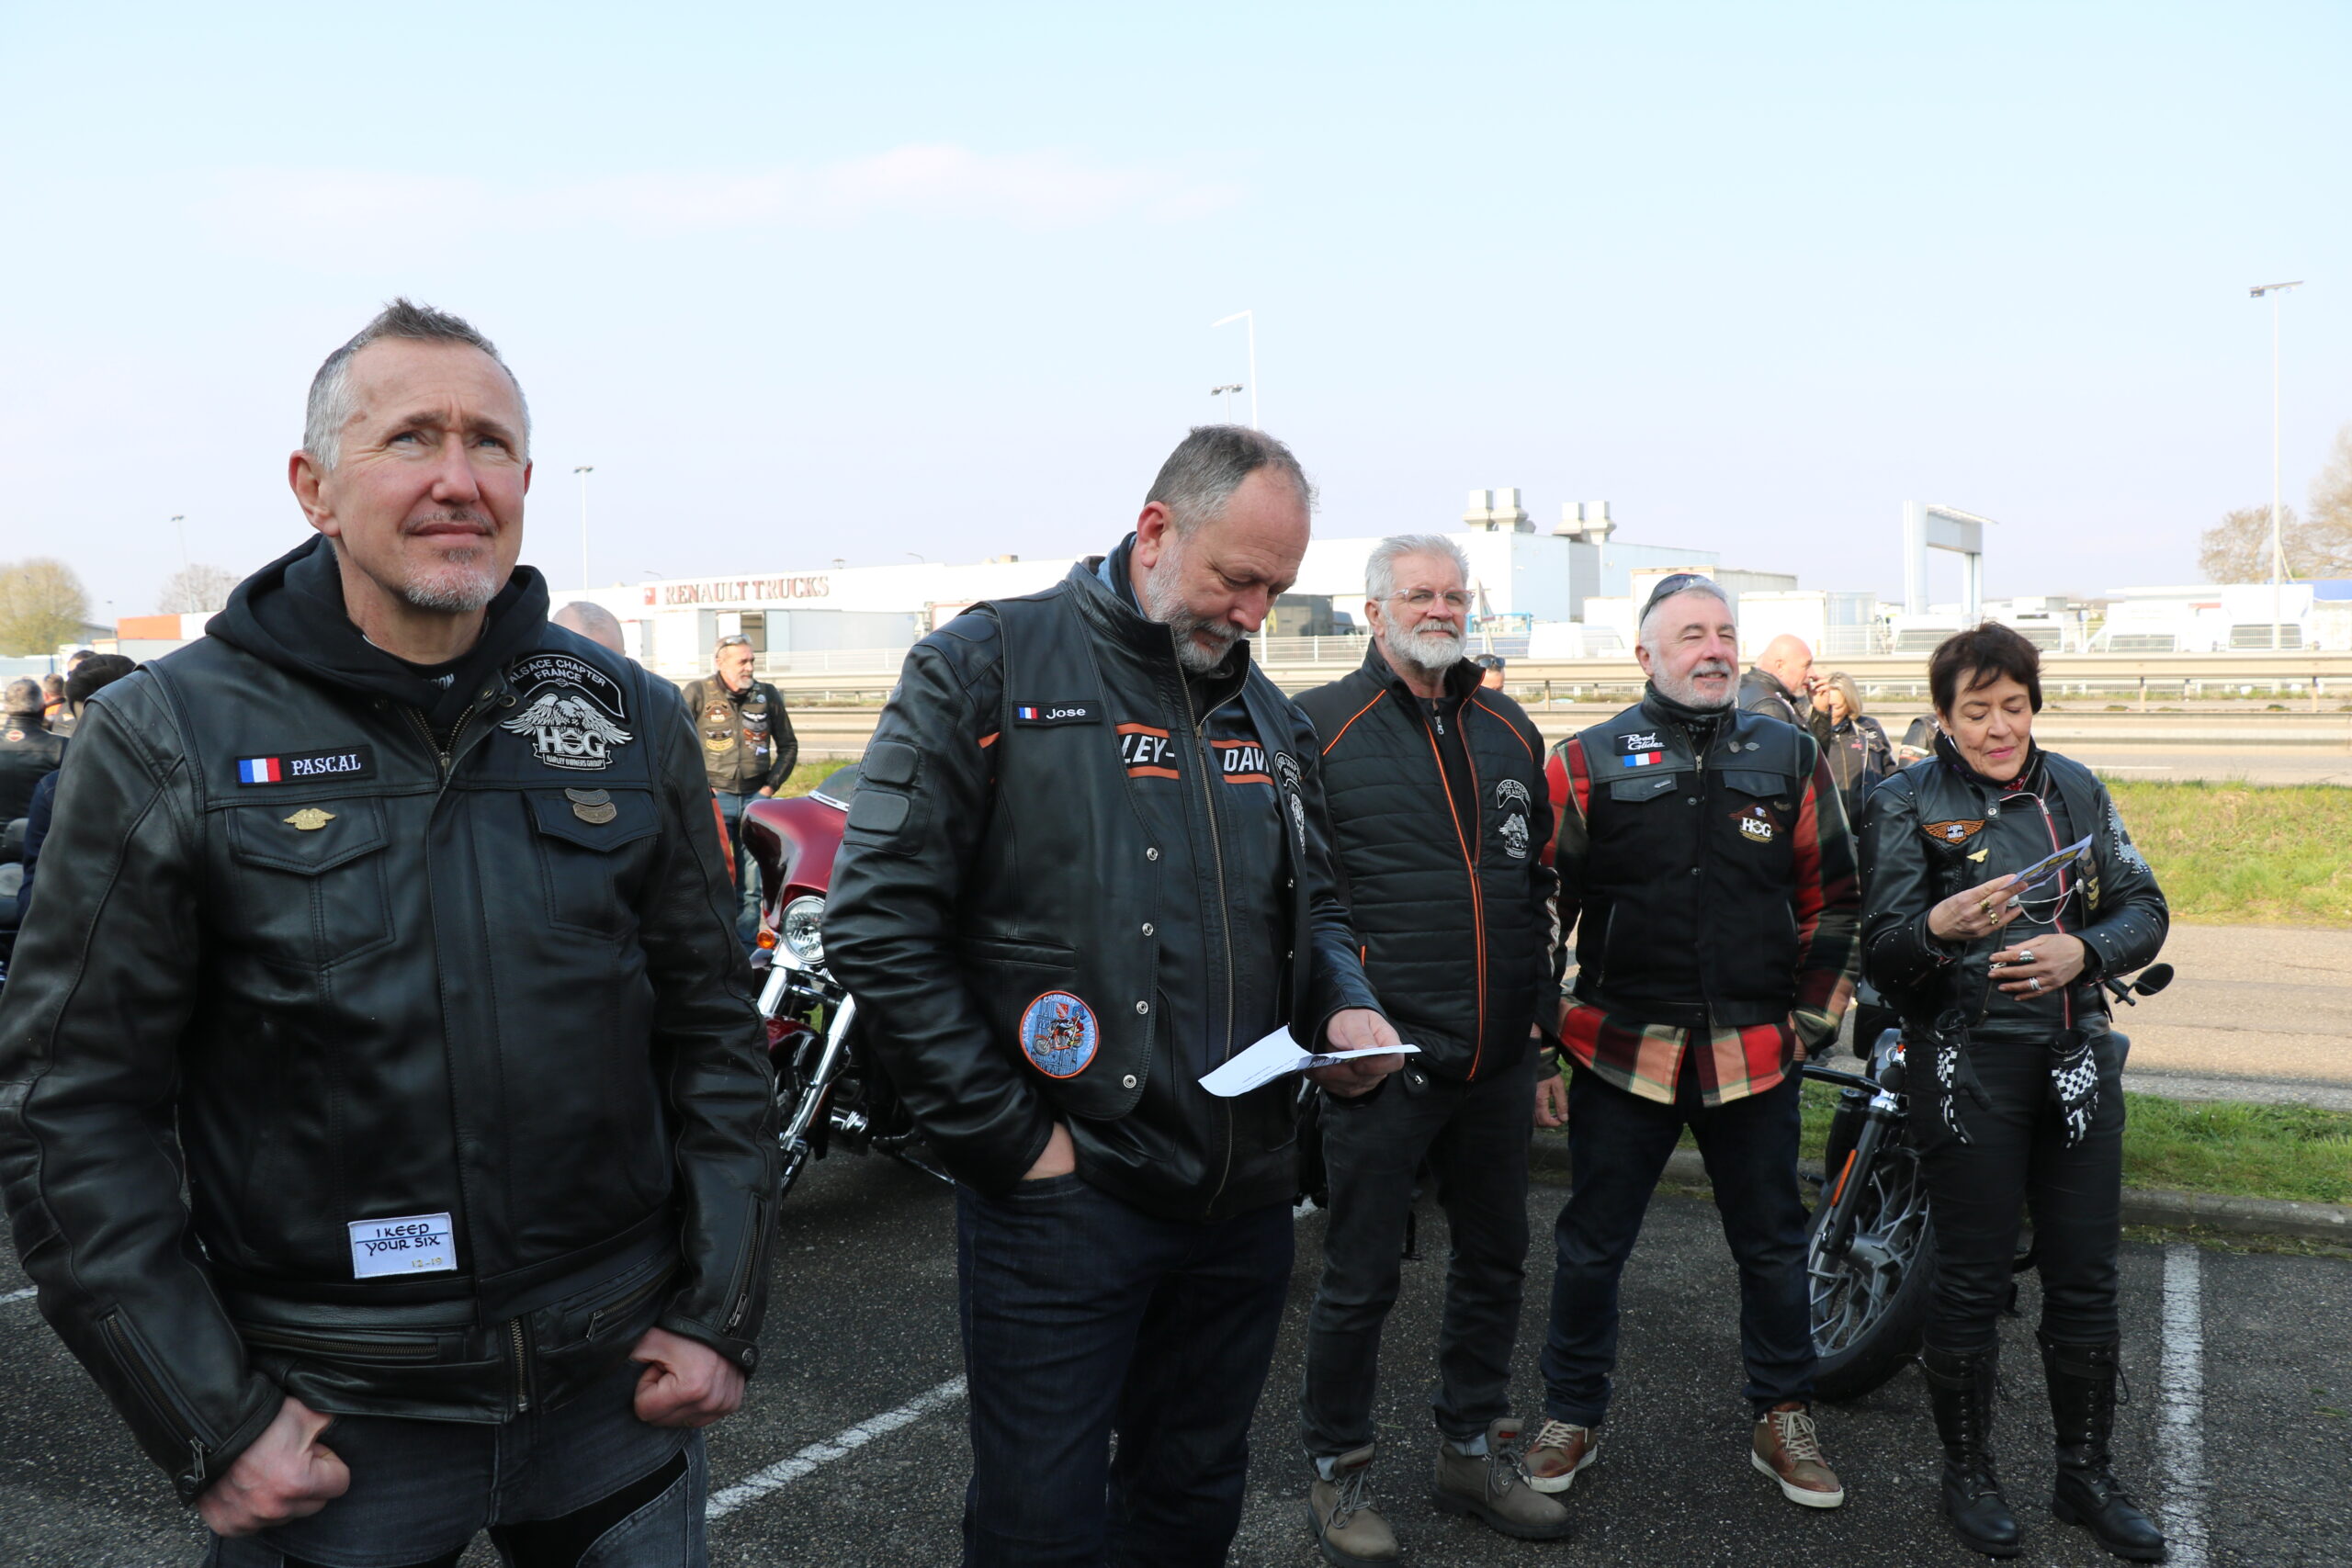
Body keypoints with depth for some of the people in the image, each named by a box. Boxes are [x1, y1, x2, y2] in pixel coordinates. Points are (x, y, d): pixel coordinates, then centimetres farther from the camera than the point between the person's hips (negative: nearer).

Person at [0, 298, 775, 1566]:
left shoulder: (632, 719, 1)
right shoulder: (165, 738, -7)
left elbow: (711, 1025, 6)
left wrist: (719, 1312, 2)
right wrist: (209, 1421, -8)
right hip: (332, 1424, -2)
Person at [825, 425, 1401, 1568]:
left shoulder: (1268, 716, 12)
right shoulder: (985, 669, -9)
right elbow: (880, 925, -13)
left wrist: (1342, 1007, 1)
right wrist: (1009, 1134, -14)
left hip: (1244, 1201, 6)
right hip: (1063, 1200, -5)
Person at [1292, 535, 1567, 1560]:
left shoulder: (1509, 732, 12)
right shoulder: (1319, 726, -5)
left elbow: (1539, 890, 18)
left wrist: (1545, 1033, 15)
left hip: (1499, 1060, 6)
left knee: (1494, 1263, 16)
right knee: (1360, 1279, 5)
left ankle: (1473, 1453, 34)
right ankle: (1338, 1471, 23)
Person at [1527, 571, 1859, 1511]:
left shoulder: (1791, 760, 6)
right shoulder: (1587, 764, -1)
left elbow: (1831, 899, 12)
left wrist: (1811, 1021, 7)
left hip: (1755, 1055, 2)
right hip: (1621, 1049, -1)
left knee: (1773, 1248, 13)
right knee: (1591, 1247, 9)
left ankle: (1781, 1422, 31)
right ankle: (1572, 1416, 27)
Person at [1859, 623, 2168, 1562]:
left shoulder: (2076, 789, 11)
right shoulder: (1905, 805, -3)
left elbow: (2143, 907, 10)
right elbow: (1882, 954, -9)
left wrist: (2085, 951, -11)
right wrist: (1938, 929, -31)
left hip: (2078, 1053, 4)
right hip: (1967, 1059, -4)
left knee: (2086, 1276, 9)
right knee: (1973, 1278, 2)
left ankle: (2087, 1474, 26)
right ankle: (1967, 1473, 20)